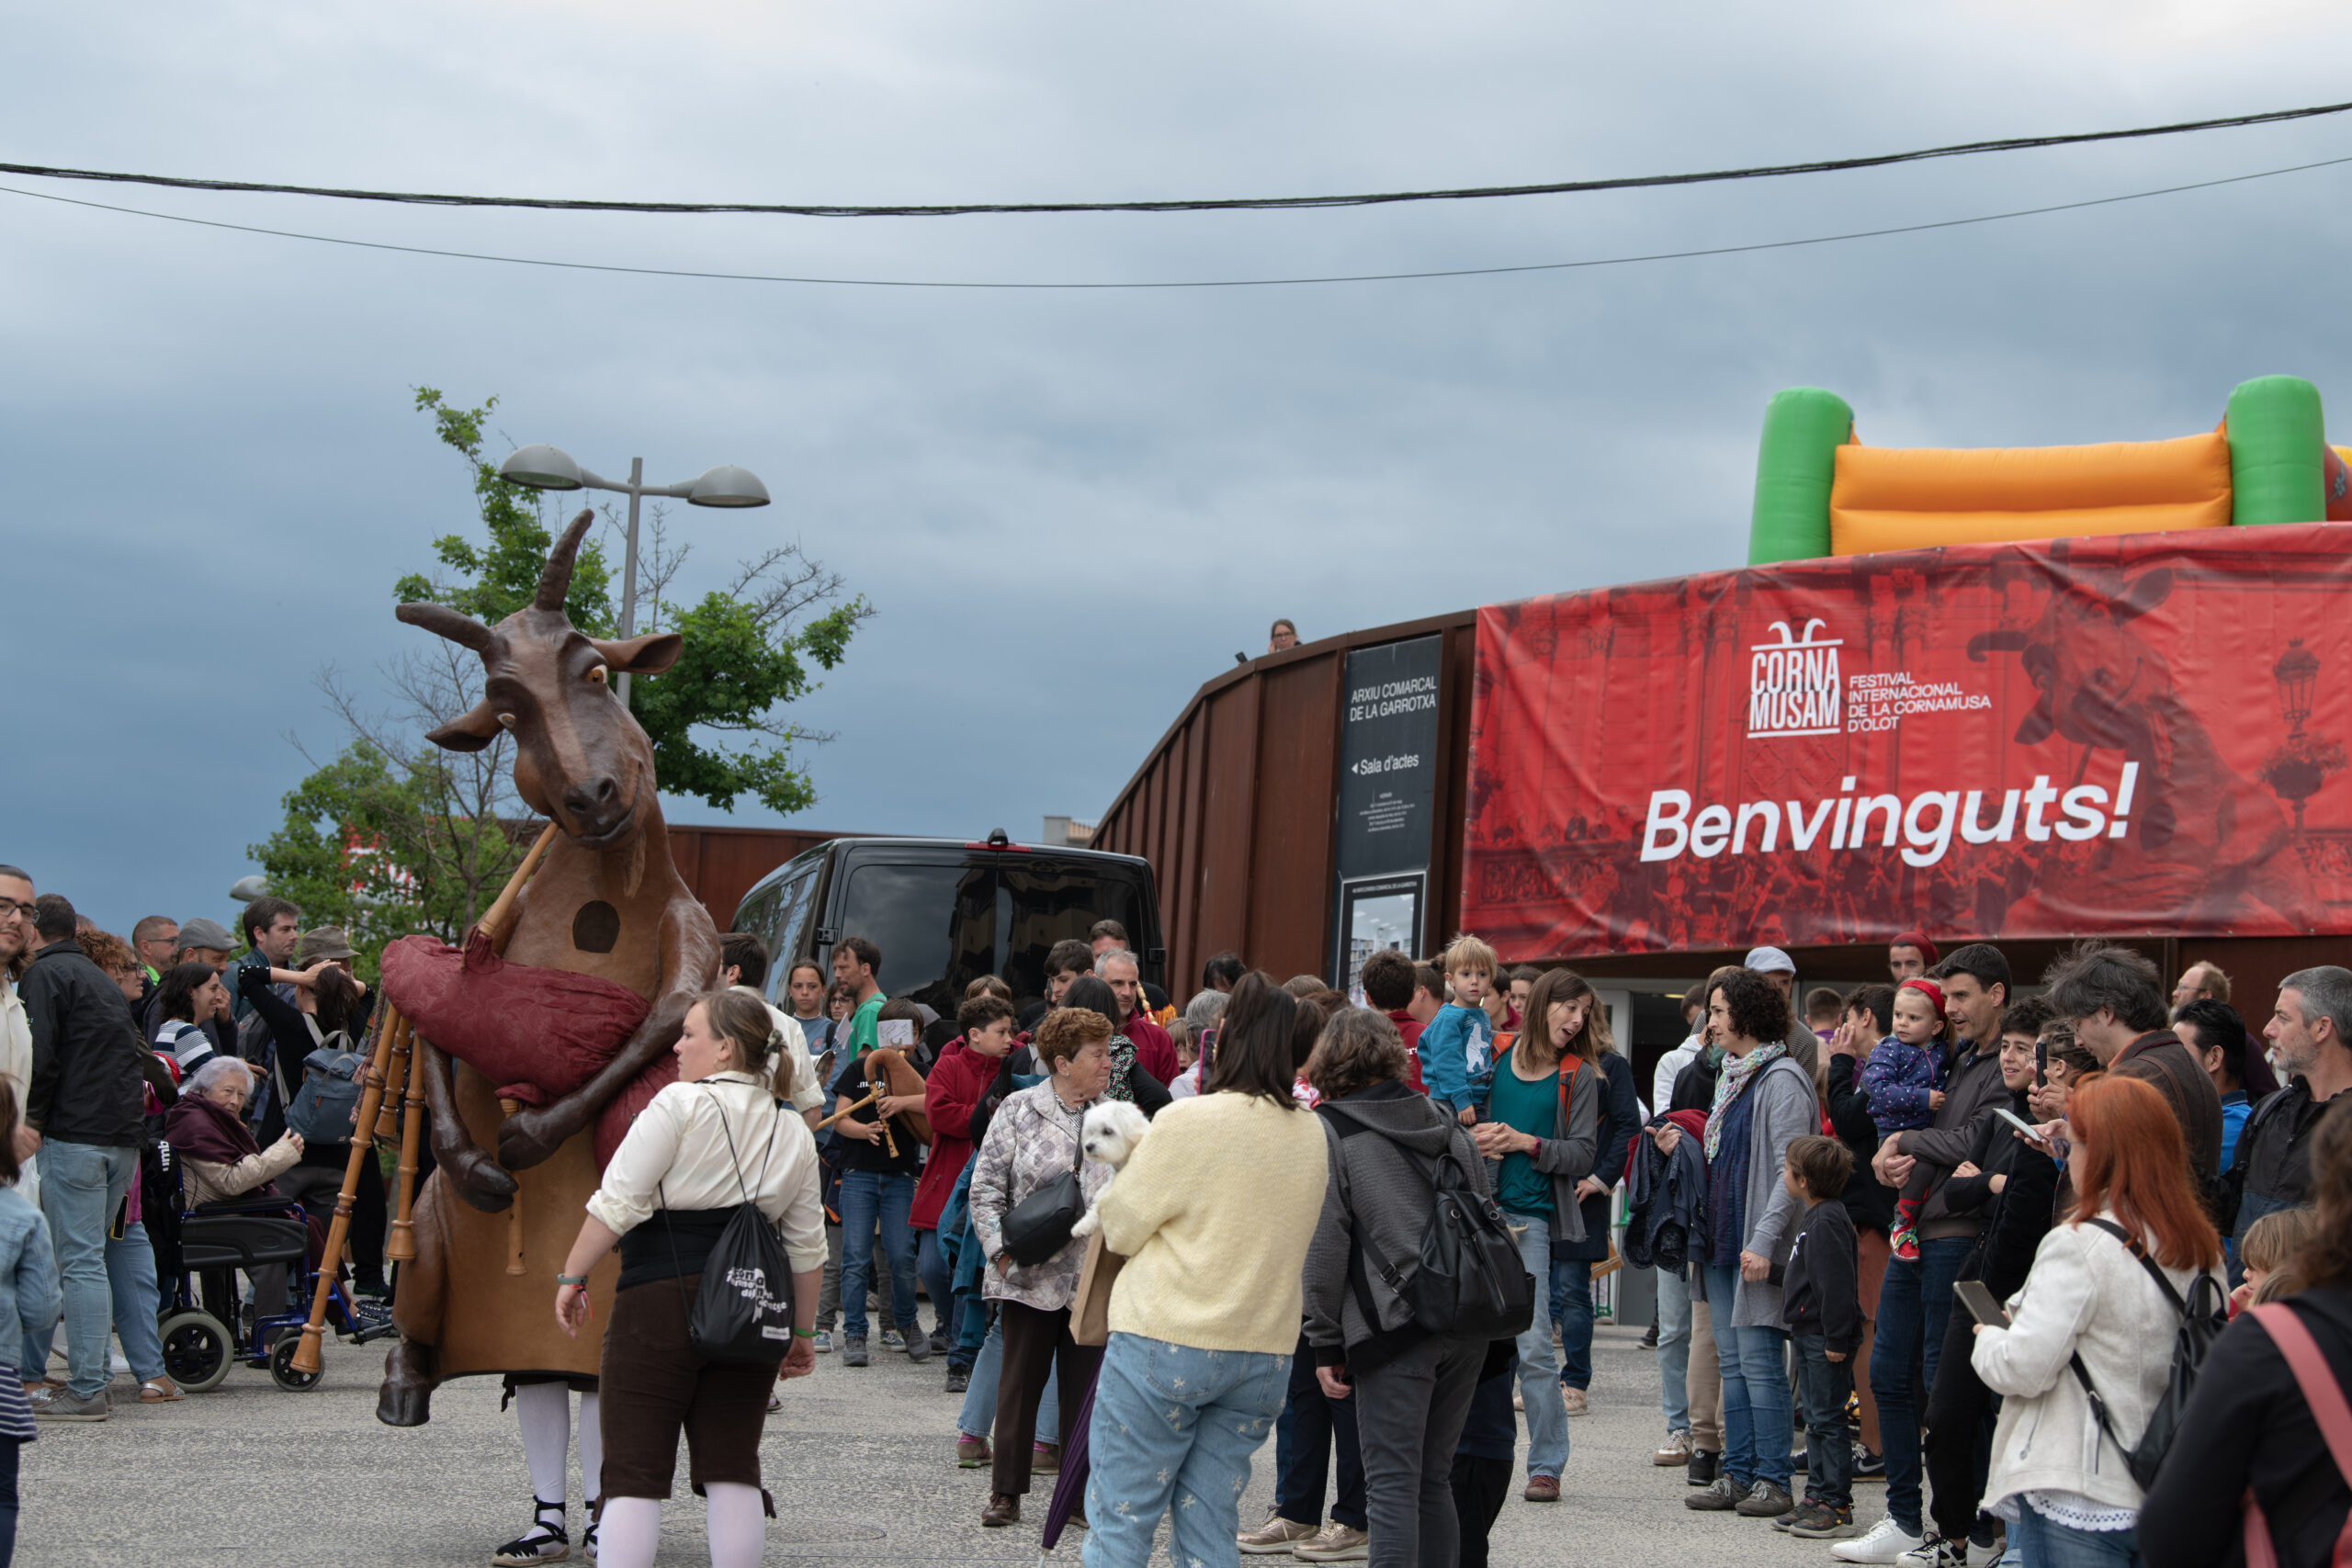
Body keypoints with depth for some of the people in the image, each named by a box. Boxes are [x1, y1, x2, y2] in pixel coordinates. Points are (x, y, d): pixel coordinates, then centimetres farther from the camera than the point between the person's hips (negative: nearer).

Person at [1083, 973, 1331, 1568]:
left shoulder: (1187, 1122, -13)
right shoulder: (1312, 1135, 4)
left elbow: (1121, 1229, -5)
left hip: (1165, 1344, -5)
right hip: (1265, 1354, 6)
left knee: (1119, 1520, 1)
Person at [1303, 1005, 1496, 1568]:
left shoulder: (1329, 1131, -2)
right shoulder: (1444, 1122, 15)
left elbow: (1324, 1248, -5)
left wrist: (1326, 1343, 1)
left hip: (1397, 1326, -6)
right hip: (1469, 1324, 6)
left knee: (1393, 1484, -4)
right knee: (1434, 1480, 14)